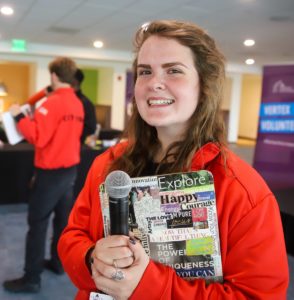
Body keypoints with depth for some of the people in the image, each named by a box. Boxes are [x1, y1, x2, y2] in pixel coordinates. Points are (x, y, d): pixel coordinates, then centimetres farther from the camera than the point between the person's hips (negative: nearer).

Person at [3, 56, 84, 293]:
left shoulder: (53, 103, -18)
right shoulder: (77, 104, 7)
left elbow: (38, 137, -22)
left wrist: (19, 117, -12)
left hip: (51, 172, -8)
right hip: (70, 169, 8)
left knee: (37, 222, 0)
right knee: (63, 217, 17)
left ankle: (31, 279, 8)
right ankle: (58, 262, 31)